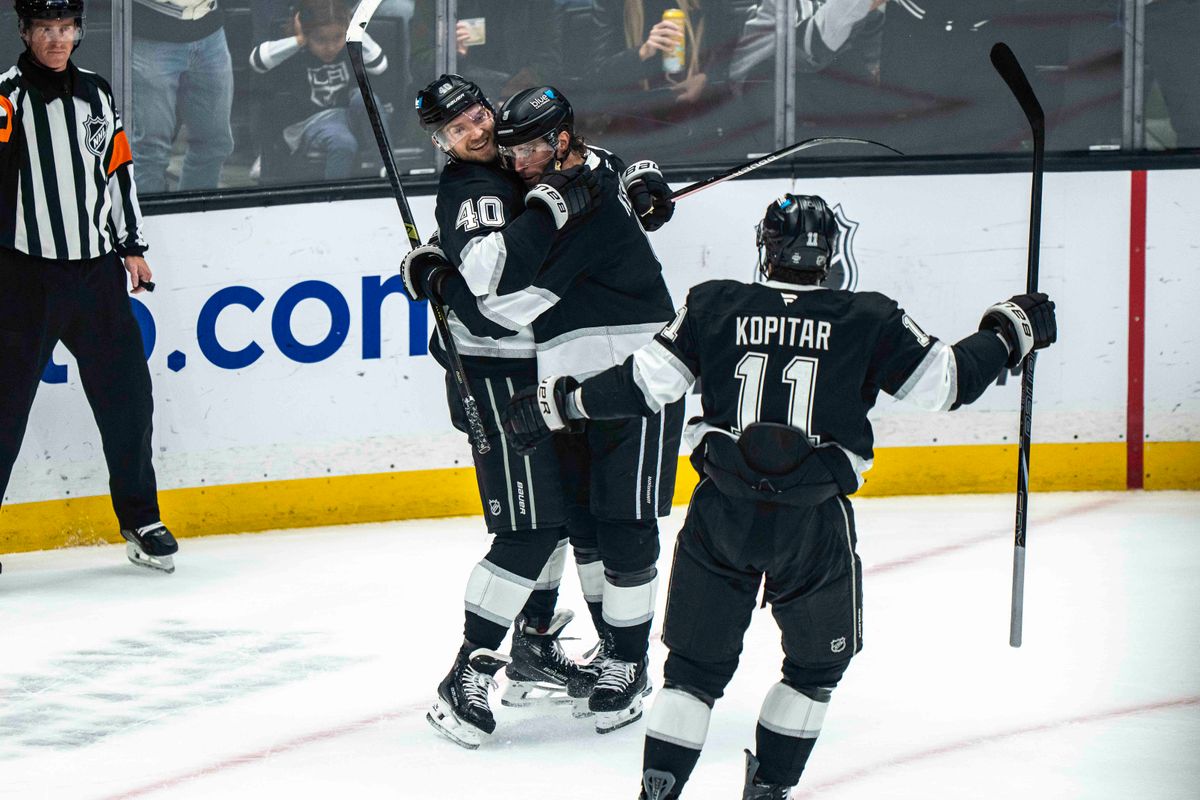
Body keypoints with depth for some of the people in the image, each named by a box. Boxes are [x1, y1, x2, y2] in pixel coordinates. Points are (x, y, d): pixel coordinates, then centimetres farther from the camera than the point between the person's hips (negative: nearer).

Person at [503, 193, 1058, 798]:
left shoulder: (714, 305, 1)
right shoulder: (868, 320, -2)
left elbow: (644, 384, 0)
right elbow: (945, 382, 1)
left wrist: (560, 404, 11)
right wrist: (1010, 335, 17)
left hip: (721, 515, 1)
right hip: (816, 522, -1)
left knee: (698, 662, 12)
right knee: (817, 661, 20)